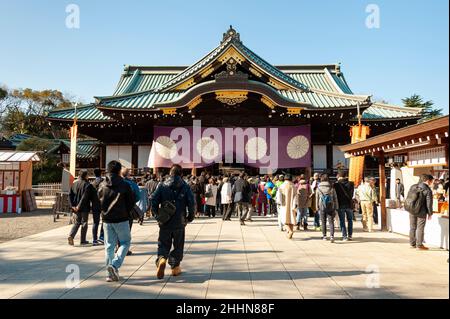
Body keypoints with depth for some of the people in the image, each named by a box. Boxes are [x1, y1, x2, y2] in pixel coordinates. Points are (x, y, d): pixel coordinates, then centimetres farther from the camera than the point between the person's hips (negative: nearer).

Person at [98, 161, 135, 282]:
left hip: (106, 219, 5)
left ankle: (110, 274, 15)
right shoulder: (124, 185, -11)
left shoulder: (102, 185, 2)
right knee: (125, 242, 10)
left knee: (109, 245, 12)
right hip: (121, 219, -4)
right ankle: (114, 264, -9)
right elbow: (132, 202, -5)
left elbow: (99, 201, 8)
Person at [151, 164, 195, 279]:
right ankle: (175, 267, 20)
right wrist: (190, 217, 4)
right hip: (180, 222, -1)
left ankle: (161, 259, -15)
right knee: (178, 246, 15)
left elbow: (154, 200, -5)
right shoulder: (185, 187, -2)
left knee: (163, 244, 11)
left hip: (165, 222, 1)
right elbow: (192, 203, -10)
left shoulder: (162, 186, 1)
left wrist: (157, 215, 6)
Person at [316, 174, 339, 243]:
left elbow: (317, 198, 3)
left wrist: (317, 207, 12)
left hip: (322, 207, 0)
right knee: (331, 222, 0)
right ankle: (332, 236, -14)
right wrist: (335, 208, 8)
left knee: (323, 222, 12)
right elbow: (335, 198, 2)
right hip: (330, 207, 0)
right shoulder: (332, 188, -1)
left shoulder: (318, 188, -1)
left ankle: (324, 236, 20)